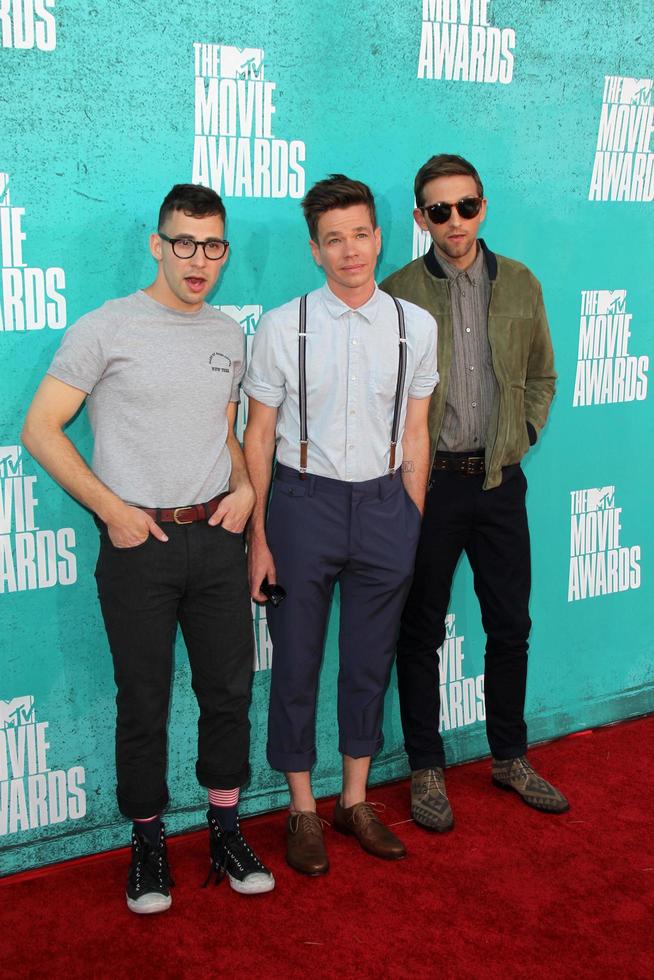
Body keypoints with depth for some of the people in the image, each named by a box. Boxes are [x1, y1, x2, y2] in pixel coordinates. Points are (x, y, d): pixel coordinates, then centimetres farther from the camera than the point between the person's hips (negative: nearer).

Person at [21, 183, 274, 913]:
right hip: (139, 543, -4)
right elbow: (40, 429, -6)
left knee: (229, 688, 10)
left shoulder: (228, 335, 10)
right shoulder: (105, 329, -7)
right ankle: (147, 845, 23)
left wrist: (243, 486, 2)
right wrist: (110, 508, -12)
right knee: (144, 702, 6)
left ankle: (226, 835, 26)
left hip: (216, 536, 5)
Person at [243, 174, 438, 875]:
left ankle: (355, 801, 33)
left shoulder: (416, 326, 1)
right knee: (297, 660, 8)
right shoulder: (282, 327, -5)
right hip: (304, 501, -2)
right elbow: (258, 436, -2)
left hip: (384, 502, 2)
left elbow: (415, 433, 6)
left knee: (370, 660, 14)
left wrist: (415, 526, 5)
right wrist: (257, 536, -4)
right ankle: (302, 810, 27)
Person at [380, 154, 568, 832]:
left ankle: (510, 758, 31)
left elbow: (541, 375, 16)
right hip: (427, 480, -3)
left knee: (511, 626, 12)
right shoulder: (398, 293, -5)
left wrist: (523, 434, 5)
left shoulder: (520, 285, 5)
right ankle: (426, 770, 23)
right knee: (421, 631, 7)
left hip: (499, 478, 4)